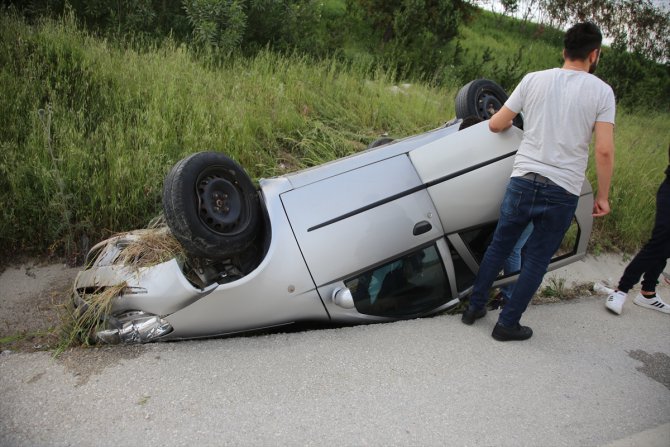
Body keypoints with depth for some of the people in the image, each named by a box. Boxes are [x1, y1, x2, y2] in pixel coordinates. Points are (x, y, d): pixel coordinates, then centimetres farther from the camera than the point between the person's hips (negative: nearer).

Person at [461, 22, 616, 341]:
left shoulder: (534, 80, 3)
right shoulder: (602, 91, -2)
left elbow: (495, 125, 5)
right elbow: (604, 151, -8)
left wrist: (510, 123, 28)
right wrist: (603, 196, 3)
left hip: (522, 181, 2)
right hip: (563, 192, -1)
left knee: (499, 247, 17)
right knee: (537, 260, 11)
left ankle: (475, 307, 27)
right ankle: (507, 324, 18)